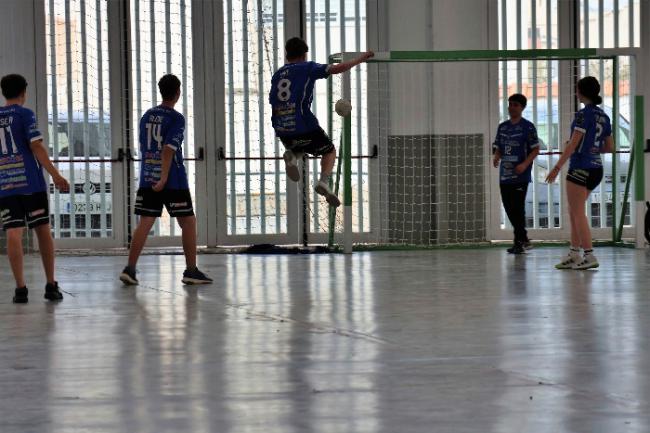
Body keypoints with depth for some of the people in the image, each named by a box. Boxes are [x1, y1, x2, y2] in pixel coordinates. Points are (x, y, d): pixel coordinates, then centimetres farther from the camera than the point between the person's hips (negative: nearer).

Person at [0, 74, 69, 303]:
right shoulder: (25, 114, -1)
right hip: (30, 182, -3)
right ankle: (51, 286, 11)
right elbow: (36, 147, -9)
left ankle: (20, 288, -10)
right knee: (43, 231, 7)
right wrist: (55, 175, -11)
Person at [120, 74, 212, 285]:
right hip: (173, 181, -5)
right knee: (188, 222, 6)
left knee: (145, 224, 3)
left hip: (147, 179, 5)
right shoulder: (176, 118, -8)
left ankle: (130, 269, -6)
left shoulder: (147, 116, 11)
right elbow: (169, 149, -18)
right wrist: (164, 178, -21)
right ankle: (191, 271, 8)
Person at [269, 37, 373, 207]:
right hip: (304, 126, -4)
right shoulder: (307, 68, 1)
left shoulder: (277, 74, 16)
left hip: (282, 130, 5)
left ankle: (292, 155, -2)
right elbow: (337, 69, -6)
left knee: (299, 148, 35)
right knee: (329, 151, 19)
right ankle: (324, 181, -8)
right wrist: (360, 59, 7)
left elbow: (273, 103, 18)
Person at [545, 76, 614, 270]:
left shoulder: (584, 114, -13)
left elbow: (573, 144, -18)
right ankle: (574, 255, 16)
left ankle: (589, 256, -8)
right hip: (596, 168, 8)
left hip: (580, 167, -8)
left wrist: (557, 167, -16)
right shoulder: (603, 116, 11)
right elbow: (610, 147, 16)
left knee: (578, 213, -3)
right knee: (574, 212, 16)